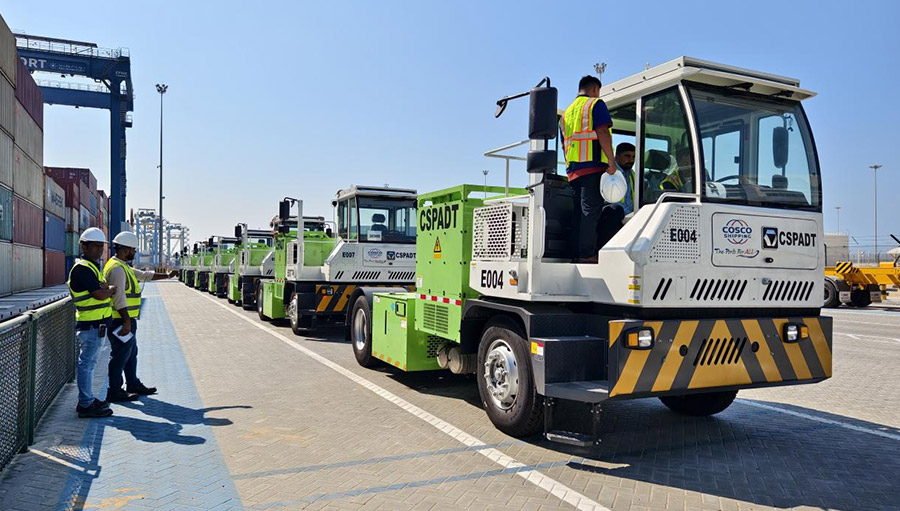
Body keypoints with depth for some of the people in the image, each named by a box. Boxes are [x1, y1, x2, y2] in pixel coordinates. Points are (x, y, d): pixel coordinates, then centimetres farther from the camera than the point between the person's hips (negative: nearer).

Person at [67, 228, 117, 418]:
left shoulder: (92, 266, 17)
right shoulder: (82, 268, -16)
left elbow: (102, 289, 16)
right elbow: (100, 294, -23)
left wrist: (106, 287, -5)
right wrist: (114, 288, -4)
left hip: (95, 324, 11)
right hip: (90, 325, -11)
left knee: (89, 363, 17)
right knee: (86, 363, -4)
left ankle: (87, 400, 27)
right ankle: (86, 405, 2)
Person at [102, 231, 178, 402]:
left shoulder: (124, 267, 16)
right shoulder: (117, 269, -18)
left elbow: (145, 275, 28)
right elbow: (119, 298, -23)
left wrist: (166, 275, 28)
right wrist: (126, 321, -23)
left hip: (126, 320, 11)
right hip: (121, 321, -11)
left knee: (131, 353, 20)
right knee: (119, 356, -3)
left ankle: (133, 384, 32)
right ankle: (114, 392, 5)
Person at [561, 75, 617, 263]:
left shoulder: (567, 111, 26)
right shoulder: (596, 104, 3)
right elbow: (602, 132, -11)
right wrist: (611, 162, -14)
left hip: (573, 170, 7)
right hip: (593, 166, -7)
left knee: (579, 212, 7)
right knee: (591, 211, -11)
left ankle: (577, 254, 4)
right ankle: (587, 254, -16)